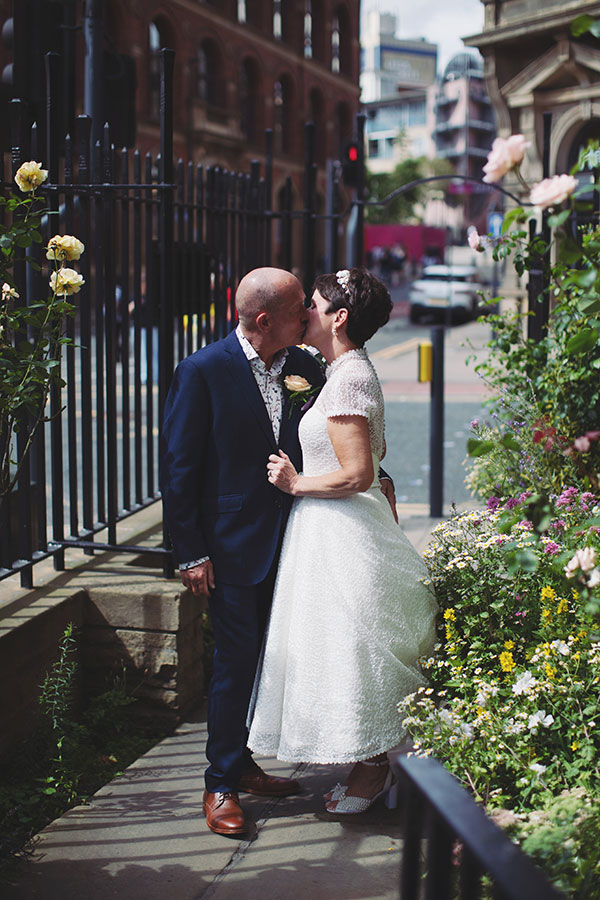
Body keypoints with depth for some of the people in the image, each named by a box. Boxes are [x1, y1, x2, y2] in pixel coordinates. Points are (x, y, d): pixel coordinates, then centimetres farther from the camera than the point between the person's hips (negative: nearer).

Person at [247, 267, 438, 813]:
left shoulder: (346, 379, -19)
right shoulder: (355, 371, 12)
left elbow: (357, 474, -23)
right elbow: (376, 451, 22)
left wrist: (297, 483, -12)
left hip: (340, 536, -10)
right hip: (340, 529, 10)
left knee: (350, 649, 1)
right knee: (350, 650, 16)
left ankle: (371, 769, 13)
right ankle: (374, 763, 24)